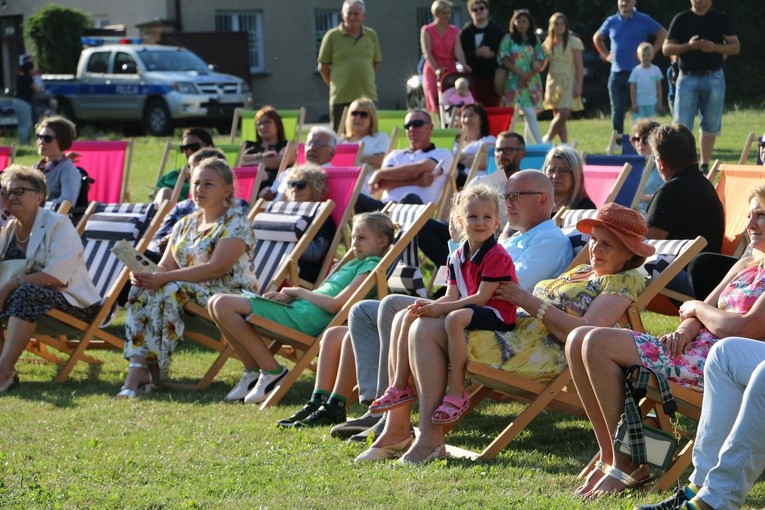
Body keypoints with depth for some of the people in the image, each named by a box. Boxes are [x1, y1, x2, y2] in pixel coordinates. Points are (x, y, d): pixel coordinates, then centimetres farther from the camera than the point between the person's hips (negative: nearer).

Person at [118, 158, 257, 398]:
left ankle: (150, 367, -27)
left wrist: (163, 278, -26)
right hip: (188, 292, 7)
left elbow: (216, 268, -20)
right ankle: (137, 367, -33)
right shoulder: (185, 225, 18)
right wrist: (146, 274, -15)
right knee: (141, 290, -20)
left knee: (168, 291, -32)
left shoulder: (236, 223, -7)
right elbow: (166, 266, 11)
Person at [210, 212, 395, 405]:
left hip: (305, 317, -10)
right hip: (297, 307, 10)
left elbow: (335, 304, -16)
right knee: (217, 303, 7)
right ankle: (253, 371, 11)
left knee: (223, 305, -16)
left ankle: (272, 372, -10)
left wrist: (300, 292, -4)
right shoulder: (353, 264, 25)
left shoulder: (370, 266, -5)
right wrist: (286, 295, 7)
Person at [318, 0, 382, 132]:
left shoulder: (371, 35, 8)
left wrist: (365, 81, 11)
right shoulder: (332, 36, -1)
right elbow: (323, 67, 3)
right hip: (341, 98, -3)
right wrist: (335, 85, 4)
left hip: (367, 96, 3)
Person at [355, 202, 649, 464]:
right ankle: (396, 430, -2)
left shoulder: (624, 281, -4)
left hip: (542, 353, -10)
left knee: (426, 329, -22)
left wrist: (527, 300, -13)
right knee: (405, 319, 2)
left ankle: (431, 440, -22)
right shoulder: (581, 272, 25)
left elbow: (586, 333, -20)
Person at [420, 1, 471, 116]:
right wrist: (436, 70, -25)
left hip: (451, 71, 2)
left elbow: (458, 50, -4)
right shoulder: (427, 30, 2)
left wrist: (464, 65, -24)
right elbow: (427, 53, -9)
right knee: (436, 106, -7)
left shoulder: (454, 31, 10)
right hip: (433, 72, -2)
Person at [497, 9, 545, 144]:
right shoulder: (508, 39, 3)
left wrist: (528, 77, -10)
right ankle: (540, 144, -19)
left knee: (530, 114, 2)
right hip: (515, 81, -4)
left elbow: (540, 61, 5)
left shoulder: (534, 40, 11)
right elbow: (504, 60, -4)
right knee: (529, 113, -15)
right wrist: (520, 74, -13)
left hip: (532, 81, 4)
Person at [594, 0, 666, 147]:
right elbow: (597, 38, 26)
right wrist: (605, 55, 14)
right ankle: (617, 141, 12)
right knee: (617, 110, 5)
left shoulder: (644, 20, 1)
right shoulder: (611, 22, 11)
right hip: (616, 73, 3)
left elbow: (663, 34, 5)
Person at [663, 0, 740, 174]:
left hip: (714, 79, 1)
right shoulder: (681, 19, 4)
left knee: (711, 125, 5)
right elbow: (666, 48, 2)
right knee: (682, 125, -6)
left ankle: (705, 166, 15)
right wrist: (688, 46, -15)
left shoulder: (721, 18, 6)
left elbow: (735, 47, 3)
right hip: (687, 78, -1)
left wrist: (715, 47, -15)